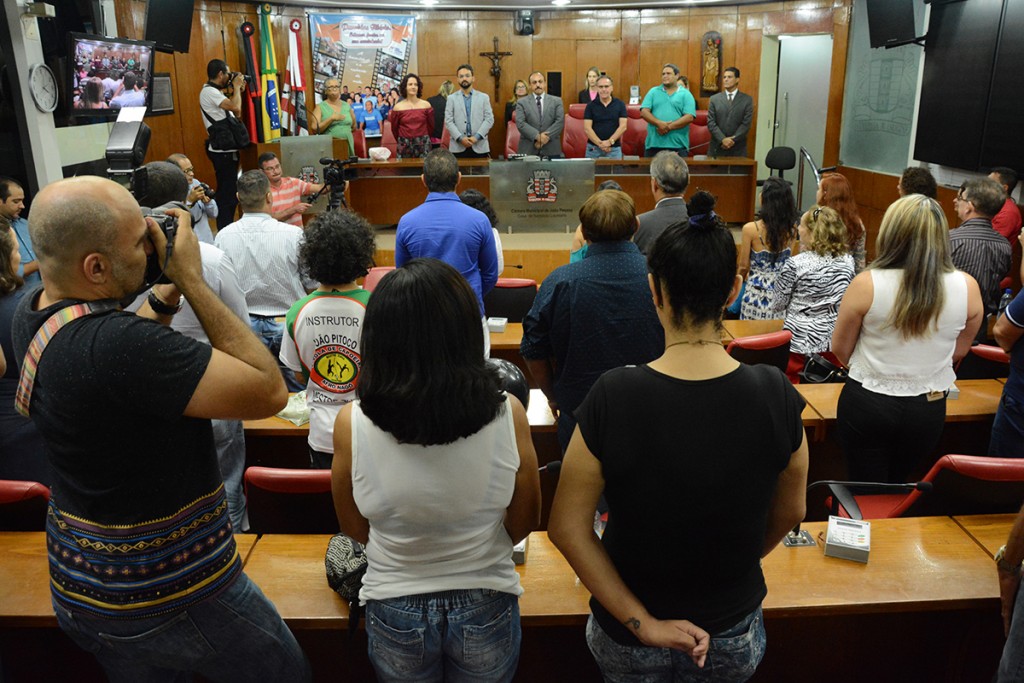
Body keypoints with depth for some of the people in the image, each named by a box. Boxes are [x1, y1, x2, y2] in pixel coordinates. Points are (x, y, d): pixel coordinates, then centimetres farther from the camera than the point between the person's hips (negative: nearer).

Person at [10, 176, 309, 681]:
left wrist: (168, 290, -2)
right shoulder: (116, 344, -34)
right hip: (171, 596, -8)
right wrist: (191, 279, -24)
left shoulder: (31, 311, -5)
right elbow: (269, 392, -30)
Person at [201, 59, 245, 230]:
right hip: (223, 152, -10)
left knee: (230, 191, 15)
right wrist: (236, 87, -9)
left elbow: (236, 114, 20)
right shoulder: (209, 91, -14)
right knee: (227, 193, -9)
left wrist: (238, 91, 13)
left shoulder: (216, 92, 17)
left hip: (227, 151, 10)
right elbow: (236, 107, -25)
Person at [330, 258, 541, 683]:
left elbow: (355, 528, -4)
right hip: (485, 607, 0)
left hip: (394, 609, 0)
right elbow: (524, 522, -7)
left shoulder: (352, 424, -22)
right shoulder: (507, 415, -22)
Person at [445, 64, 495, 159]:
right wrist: (460, 138, -13)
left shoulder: (484, 97, 11)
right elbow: (448, 121, 2)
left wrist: (477, 137, -11)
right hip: (458, 146, 0)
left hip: (479, 146, 0)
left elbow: (489, 119, 2)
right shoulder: (451, 98, 10)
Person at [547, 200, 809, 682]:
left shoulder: (613, 398, -25)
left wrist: (642, 623, -13)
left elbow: (567, 527, -20)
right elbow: (790, 513, -2)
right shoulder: (775, 395, -18)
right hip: (734, 640, 2)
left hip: (626, 643, -1)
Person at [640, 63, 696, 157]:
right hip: (653, 144, 2)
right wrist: (659, 123, -15)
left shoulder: (686, 94, 6)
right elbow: (644, 112, 1)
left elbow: (689, 117, -5)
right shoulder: (653, 92, 12)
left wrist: (669, 127, -15)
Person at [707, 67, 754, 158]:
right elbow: (711, 123, 0)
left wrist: (732, 140, -14)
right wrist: (723, 139, -13)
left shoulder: (747, 100, 4)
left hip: (738, 149, -1)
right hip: (717, 148, 1)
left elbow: (746, 124, -3)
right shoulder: (714, 99, 8)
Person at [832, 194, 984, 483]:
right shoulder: (967, 288, -12)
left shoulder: (866, 284, -19)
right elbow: (959, 352, 5)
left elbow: (840, 349, -5)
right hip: (928, 410, 3)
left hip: (866, 404, -3)